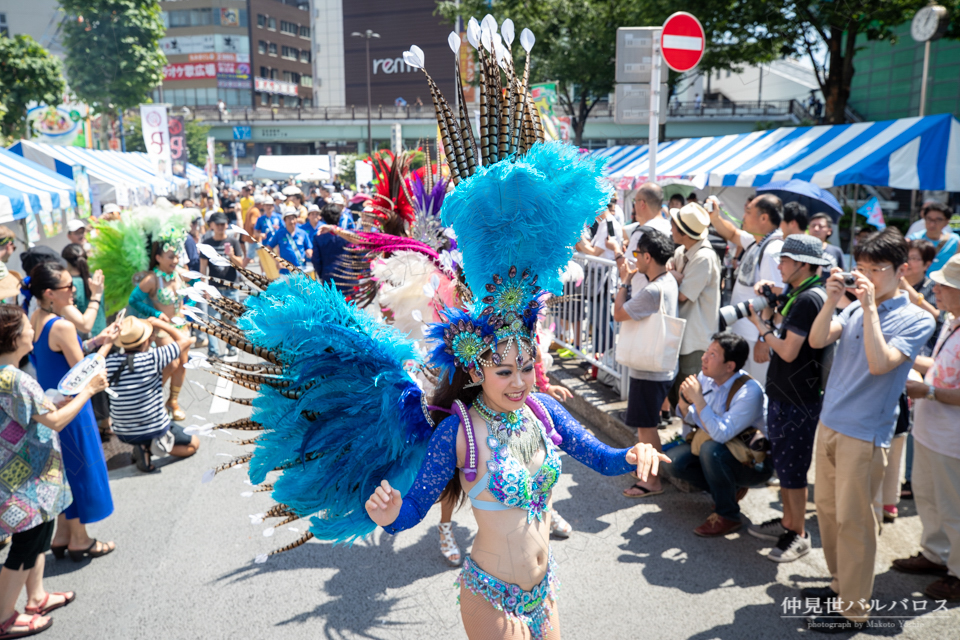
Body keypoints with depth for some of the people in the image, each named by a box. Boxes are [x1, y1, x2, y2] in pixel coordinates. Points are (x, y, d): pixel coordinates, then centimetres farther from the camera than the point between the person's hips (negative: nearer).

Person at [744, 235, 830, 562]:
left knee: (792, 467, 0)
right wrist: (769, 306, 4)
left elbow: (788, 351, -23)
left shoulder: (809, 299, -20)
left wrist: (762, 326, -9)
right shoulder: (796, 294, 11)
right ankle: (787, 522, 32)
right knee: (781, 462, 19)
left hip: (797, 399, -10)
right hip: (782, 392, 10)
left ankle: (798, 535, 13)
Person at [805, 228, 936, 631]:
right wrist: (831, 299, -15)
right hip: (829, 423, 6)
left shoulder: (916, 320, -9)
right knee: (827, 510, 16)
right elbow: (817, 340, -3)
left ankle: (853, 609, 14)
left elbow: (879, 363, -23)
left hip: (864, 434, -6)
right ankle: (841, 582, 35)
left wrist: (870, 308, -23)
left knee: (852, 520, 1)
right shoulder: (855, 308, 8)